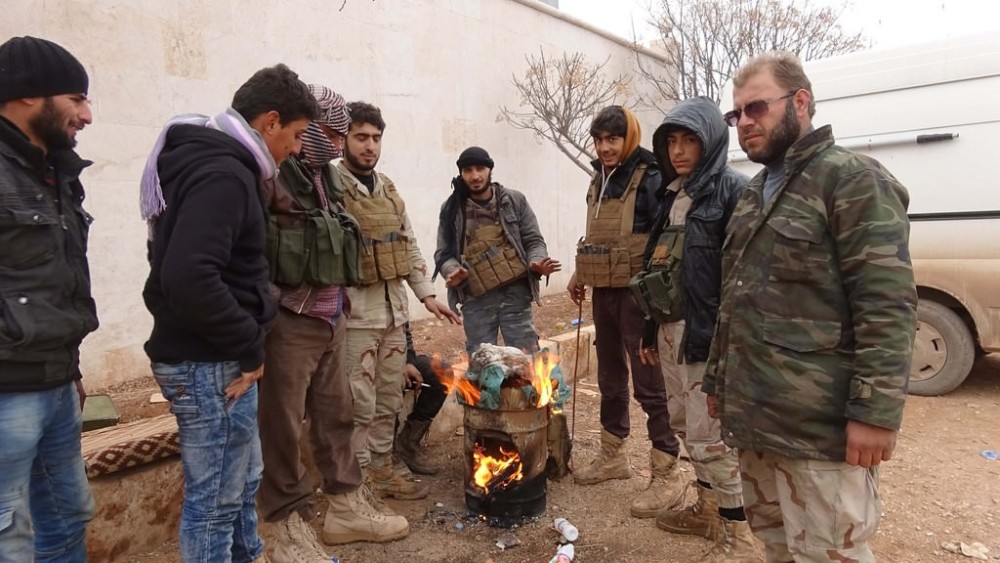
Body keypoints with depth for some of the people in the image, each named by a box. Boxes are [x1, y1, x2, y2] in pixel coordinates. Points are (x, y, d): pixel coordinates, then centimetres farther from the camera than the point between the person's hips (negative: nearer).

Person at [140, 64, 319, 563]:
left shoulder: (214, 161, 13)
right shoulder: (223, 173, -19)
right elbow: (189, 277, -32)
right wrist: (249, 347, -19)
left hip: (211, 357, 10)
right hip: (210, 364, -10)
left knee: (241, 483, 23)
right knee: (215, 500, 5)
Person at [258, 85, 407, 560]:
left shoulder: (322, 177, 15)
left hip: (330, 320, 9)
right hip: (290, 323, -8)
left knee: (335, 415, 16)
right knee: (283, 426, 5)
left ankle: (346, 508, 32)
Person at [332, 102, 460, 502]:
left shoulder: (388, 188, 14)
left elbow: (409, 245, 17)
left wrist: (426, 294, 12)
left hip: (394, 308, 7)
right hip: (356, 312, -7)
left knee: (389, 401, 15)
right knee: (359, 405, 1)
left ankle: (381, 470, 30)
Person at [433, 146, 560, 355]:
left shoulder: (514, 200, 4)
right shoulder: (451, 209, 5)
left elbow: (533, 240, 5)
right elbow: (443, 253, 5)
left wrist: (537, 262, -16)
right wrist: (452, 271, -17)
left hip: (515, 294, -1)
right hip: (476, 300, 1)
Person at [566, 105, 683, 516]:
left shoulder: (650, 178, -10)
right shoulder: (598, 181, 13)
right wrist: (580, 274, 17)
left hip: (637, 293, -8)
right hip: (604, 292, 8)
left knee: (649, 383, -3)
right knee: (610, 378, 17)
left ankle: (665, 475, 10)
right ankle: (613, 455, 33)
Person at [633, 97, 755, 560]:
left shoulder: (734, 190, -8)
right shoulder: (674, 196, 17)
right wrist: (651, 330, 20)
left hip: (709, 335, -8)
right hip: (671, 331, 8)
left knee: (710, 437, -4)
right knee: (686, 425, 17)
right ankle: (707, 510, 35)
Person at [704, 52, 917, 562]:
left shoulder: (853, 179, -7)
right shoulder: (754, 192, 17)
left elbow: (888, 305, -15)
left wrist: (876, 410, -20)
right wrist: (717, 379, 21)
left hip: (818, 424, -8)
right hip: (754, 415, 8)